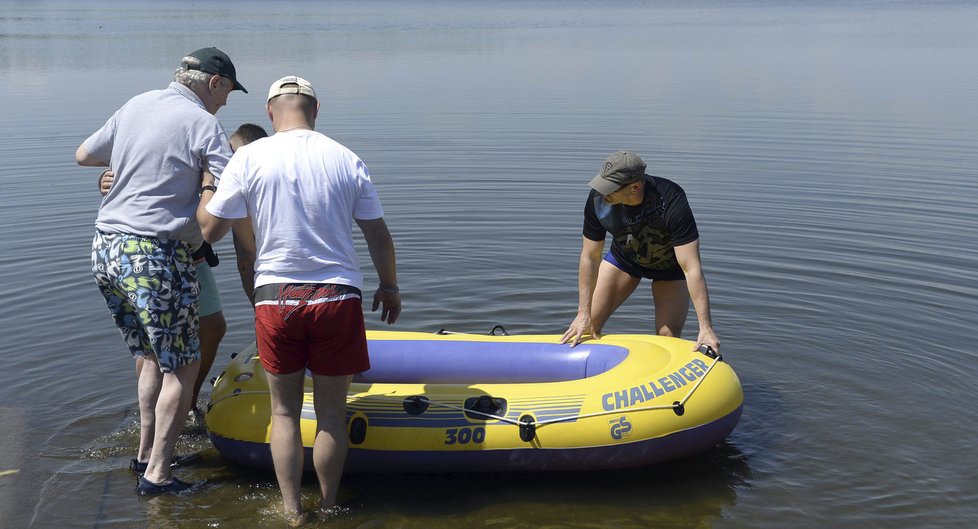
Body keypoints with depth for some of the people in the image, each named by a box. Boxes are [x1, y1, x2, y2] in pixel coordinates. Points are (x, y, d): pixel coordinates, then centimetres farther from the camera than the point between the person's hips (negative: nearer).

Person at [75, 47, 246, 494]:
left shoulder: (136, 106, 11)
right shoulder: (203, 124, -9)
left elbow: (83, 155, 22)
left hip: (105, 249, 7)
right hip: (155, 256, -7)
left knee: (153, 356, 21)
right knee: (182, 367, 3)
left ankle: (146, 452, 29)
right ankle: (156, 474, 3)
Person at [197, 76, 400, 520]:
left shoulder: (249, 158, -4)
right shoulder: (347, 160, 1)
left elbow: (210, 230, 1)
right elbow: (378, 235, 6)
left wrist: (206, 187, 21)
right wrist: (389, 286, 22)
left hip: (276, 299, 0)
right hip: (338, 299, 1)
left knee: (284, 411, 14)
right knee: (331, 414, 12)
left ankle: (292, 512, 19)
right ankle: (328, 508, 23)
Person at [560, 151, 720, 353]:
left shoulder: (672, 203, -40)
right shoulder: (598, 200, -30)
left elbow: (692, 269, -40)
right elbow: (590, 257, -19)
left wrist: (706, 328, -43)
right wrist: (584, 314, -19)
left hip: (670, 263, -3)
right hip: (624, 257, 3)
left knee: (667, 338, -11)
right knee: (587, 325, -1)